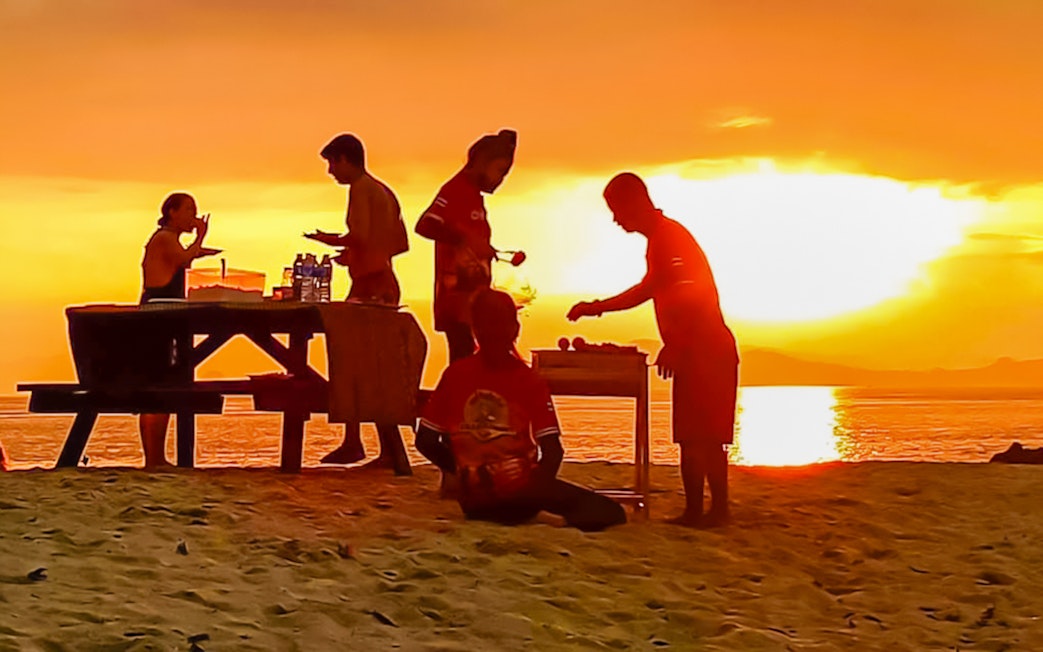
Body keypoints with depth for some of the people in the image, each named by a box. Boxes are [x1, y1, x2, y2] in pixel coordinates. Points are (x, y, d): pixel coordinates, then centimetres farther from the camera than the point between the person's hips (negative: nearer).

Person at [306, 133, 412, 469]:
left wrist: (333, 240, -4)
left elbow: (360, 234, -22)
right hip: (387, 285, 10)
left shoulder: (360, 189, -8)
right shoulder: (384, 191, 20)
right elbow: (401, 243, 21)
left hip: (369, 286, -10)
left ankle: (353, 441, -12)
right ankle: (391, 450, 12)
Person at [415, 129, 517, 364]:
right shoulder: (454, 190, -8)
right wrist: (467, 239, -27)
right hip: (457, 300, -9)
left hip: (473, 299, 9)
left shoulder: (474, 195, 20)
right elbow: (425, 226, -23)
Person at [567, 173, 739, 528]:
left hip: (707, 352, -10)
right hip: (694, 354, 10)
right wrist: (595, 308, 30)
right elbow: (646, 290, 32)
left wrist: (673, 346, -22)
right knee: (689, 436, 9)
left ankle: (719, 509, -10)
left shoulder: (670, 236, -13)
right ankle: (693, 510, 11)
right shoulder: (659, 240, 19)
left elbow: (688, 297, -23)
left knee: (705, 436, -11)